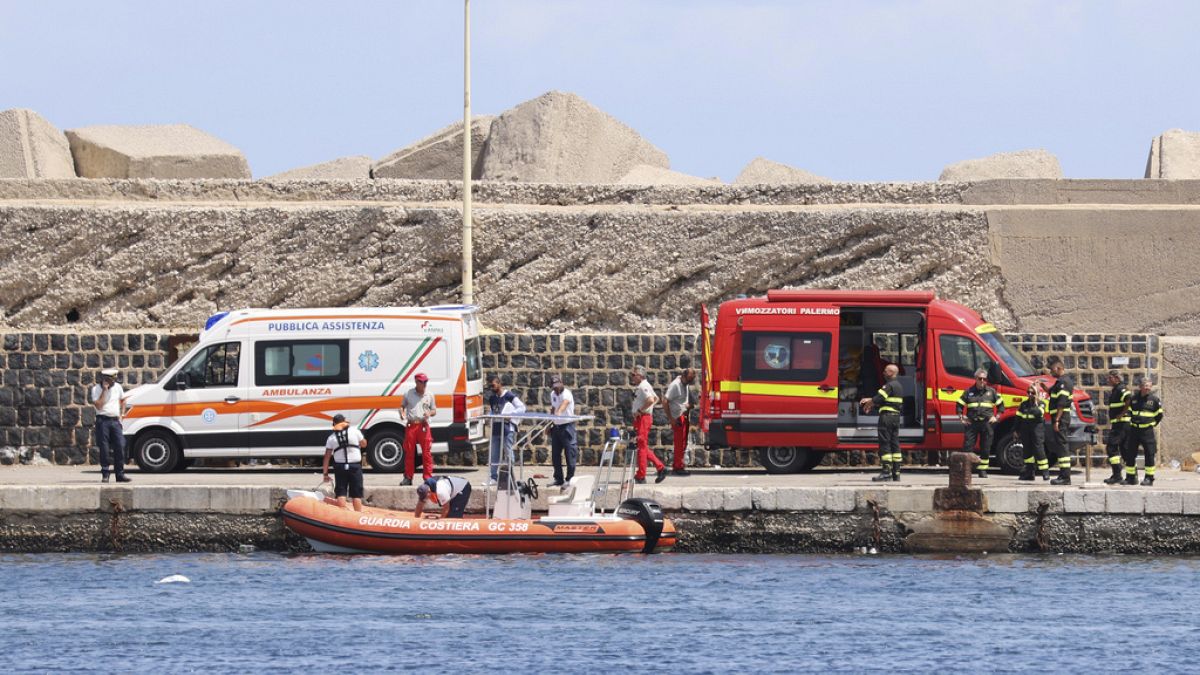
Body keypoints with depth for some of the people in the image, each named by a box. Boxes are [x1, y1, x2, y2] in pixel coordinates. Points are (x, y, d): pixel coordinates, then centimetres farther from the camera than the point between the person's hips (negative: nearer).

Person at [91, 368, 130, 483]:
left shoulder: (117, 387, 10)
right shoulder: (96, 389, -5)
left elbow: (122, 400, 27)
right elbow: (98, 405, -16)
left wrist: (121, 414, 16)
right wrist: (104, 390, -17)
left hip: (115, 420, 4)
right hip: (103, 420, -4)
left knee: (120, 447, -4)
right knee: (104, 449, -4)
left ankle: (120, 474, 0)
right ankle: (105, 475, 2)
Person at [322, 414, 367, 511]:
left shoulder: (331, 438, 3)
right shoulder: (354, 431, -1)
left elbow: (327, 457, 3)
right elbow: (364, 444, 12)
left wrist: (325, 474, 8)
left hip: (340, 467, 1)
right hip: (355, 466, -1)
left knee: (341, 493, 5)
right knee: (356, 495, 4)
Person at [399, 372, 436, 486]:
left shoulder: (429, 395, 7)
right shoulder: (408, 394, 8)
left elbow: (434, 410, 14)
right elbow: (402, 406, 19)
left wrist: (429, 413, -10)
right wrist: (402, 413, -3)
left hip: (423, 426, -1)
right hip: (410, 425, 1)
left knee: (427, 452, -5)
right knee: (409, 452, 4)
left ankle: (428, 477, -1)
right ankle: (408, 478, 13)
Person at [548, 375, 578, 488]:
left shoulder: (566, 393, -15)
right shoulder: (553, 394, 9)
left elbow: (565, 402, -37)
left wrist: (559, 411, -57)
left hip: (567, 425, -8)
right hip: (556, 426, 8)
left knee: (570, 452, -7)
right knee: (555, 454, 8)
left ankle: (570, 479, -3)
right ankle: (558, 479, 17)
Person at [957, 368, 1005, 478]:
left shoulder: (991, 392, 10)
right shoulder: (969, 392, 8)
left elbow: (1000, 405, 17)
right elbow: (959, 405, 14)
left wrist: (996, 417, 4)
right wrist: (961, 417, 1)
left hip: (987, 423, 1)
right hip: (972, 423, -1)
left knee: (985, 448, 3)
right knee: (967, 446, -8)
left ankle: (983, 470, 11)